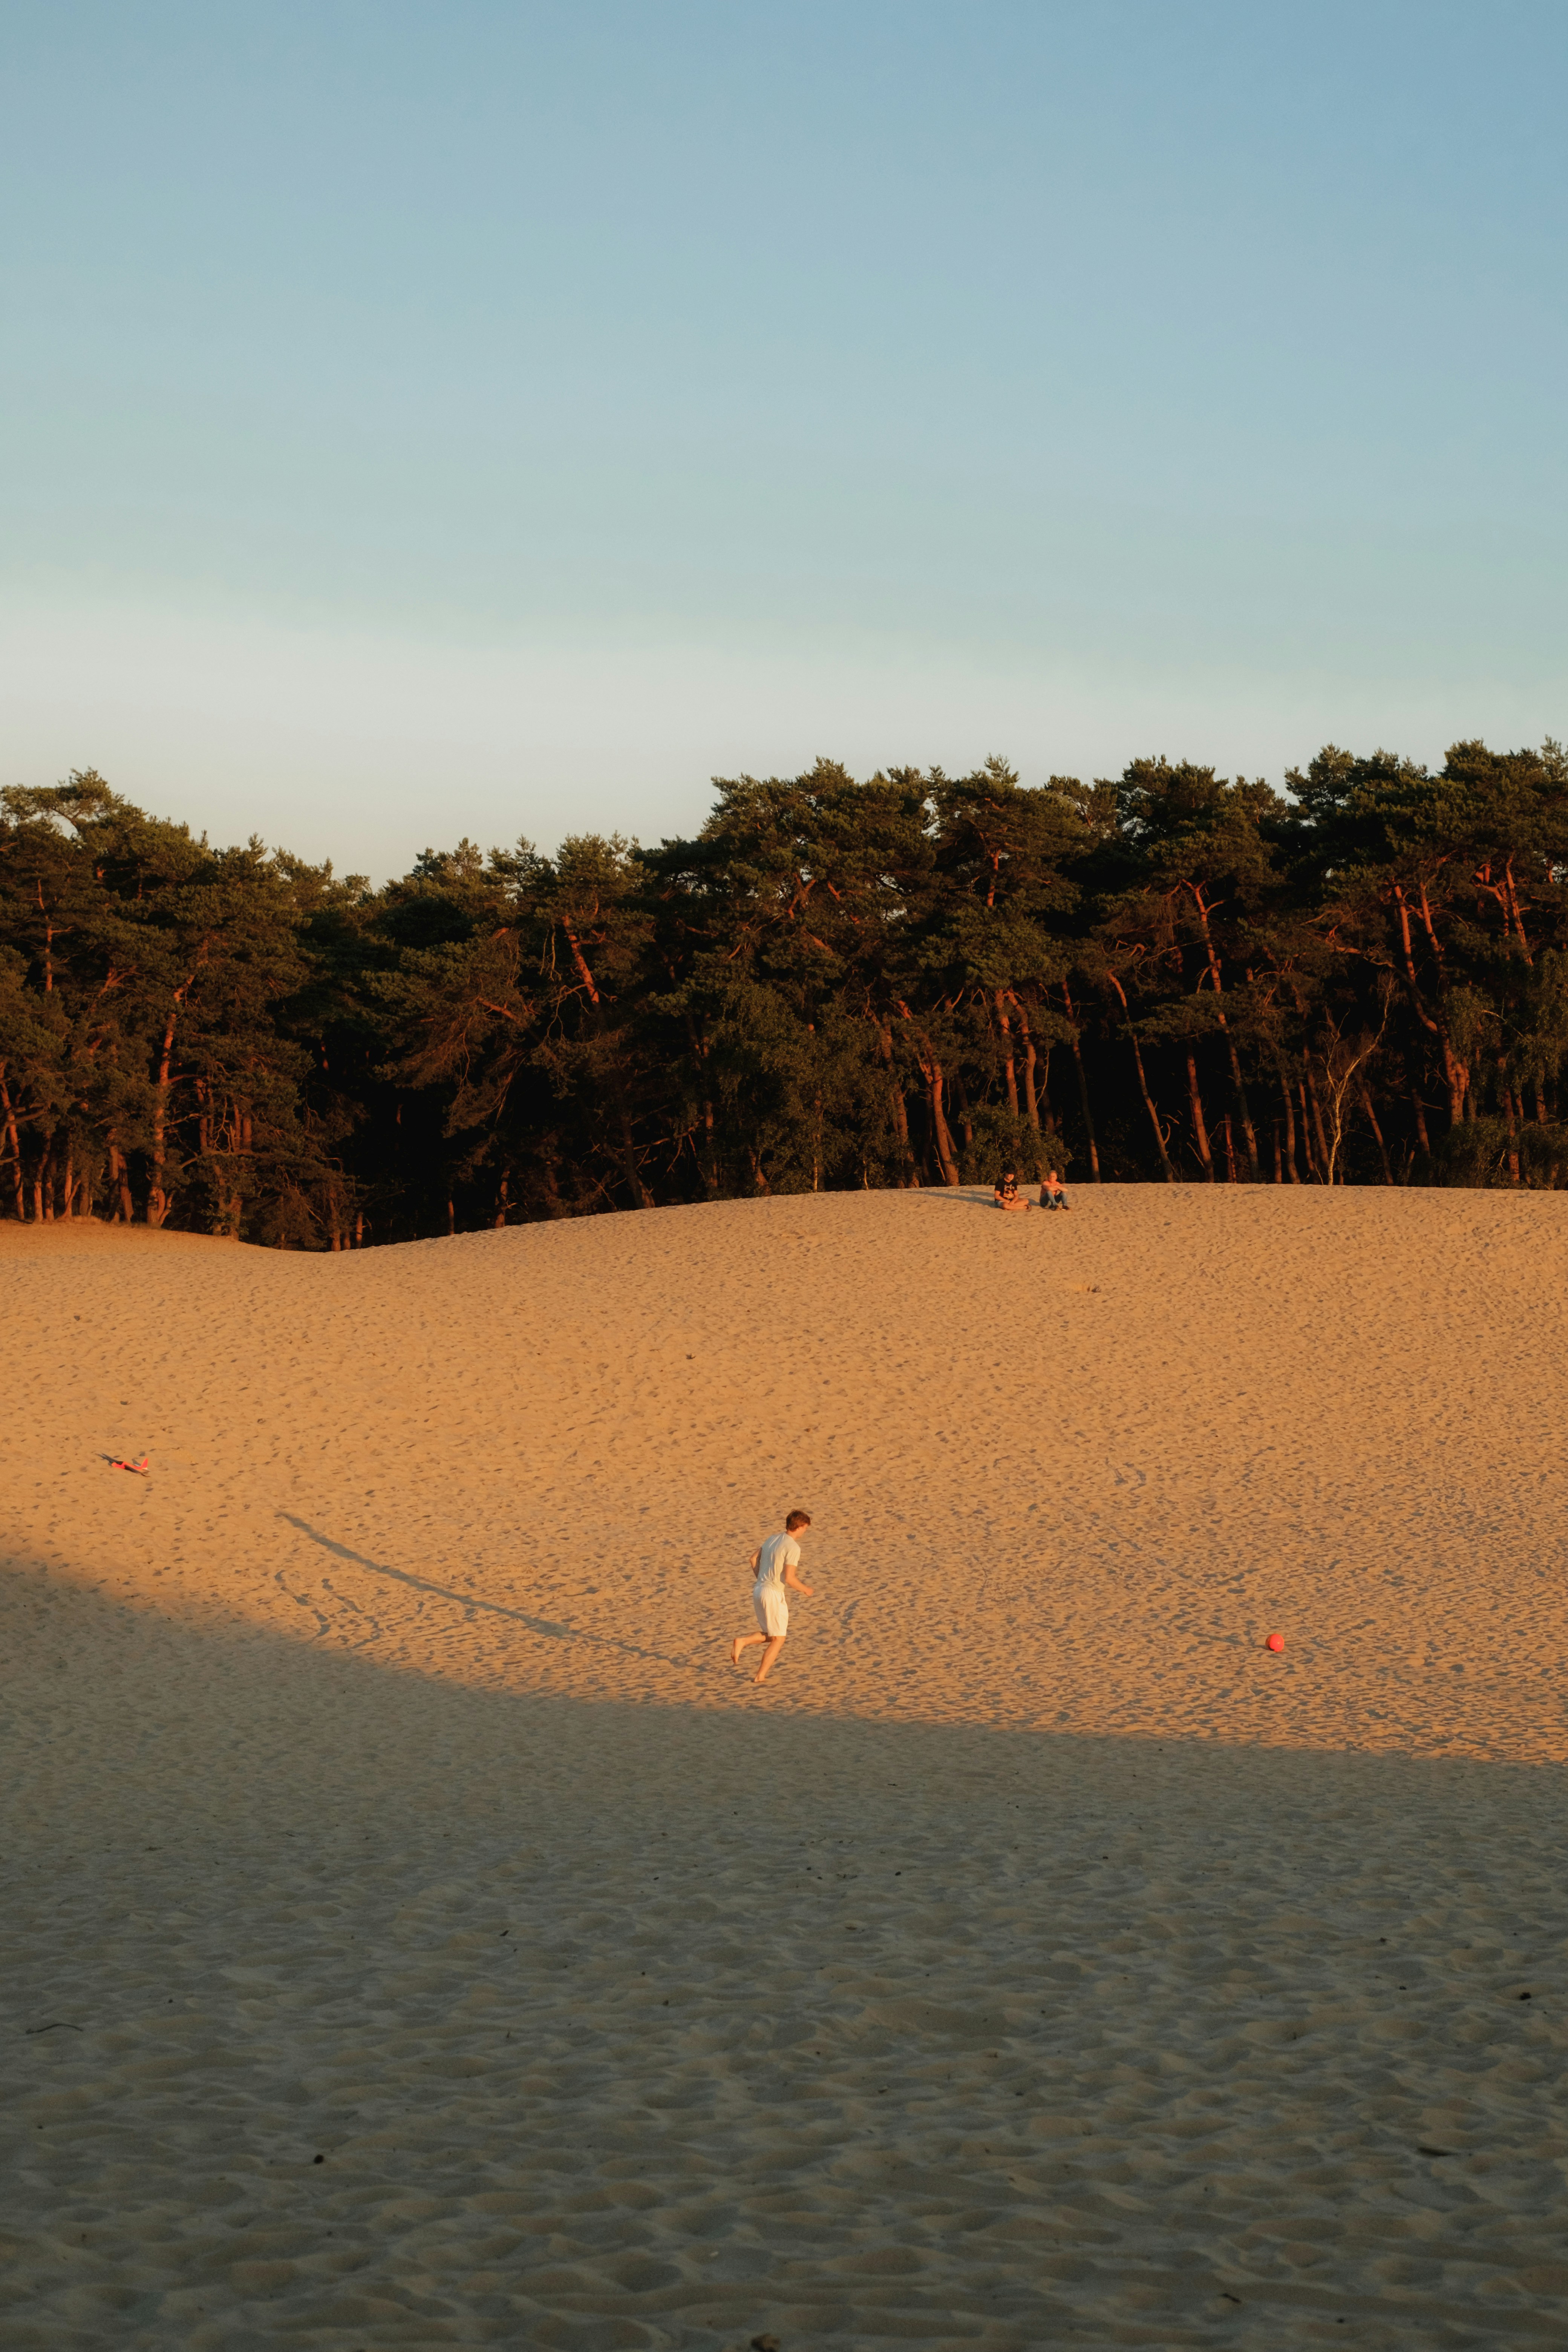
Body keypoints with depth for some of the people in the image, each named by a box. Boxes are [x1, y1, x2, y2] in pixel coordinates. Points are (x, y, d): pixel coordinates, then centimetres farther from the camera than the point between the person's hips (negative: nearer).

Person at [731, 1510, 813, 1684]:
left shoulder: (772, 1539, 9)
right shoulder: (793, 1548, -15)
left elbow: (754, 1559, 18)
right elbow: (789, 1578, -20)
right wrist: (805, 1590, -3)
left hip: (759, 1591, 8)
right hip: (774, 1594, -8)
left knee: (771, 1636, 21)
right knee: (778, 1640, 5)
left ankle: (742, 1642, 0)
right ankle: (761, 1677, 3)